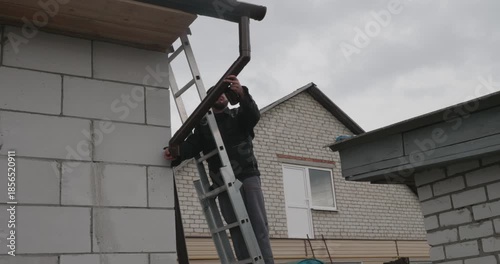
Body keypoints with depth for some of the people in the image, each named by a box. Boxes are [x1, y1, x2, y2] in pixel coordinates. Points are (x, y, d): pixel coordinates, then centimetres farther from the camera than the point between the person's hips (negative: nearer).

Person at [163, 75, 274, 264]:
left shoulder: (239, 115, 12)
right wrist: (176, 153, -24)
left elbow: (254, 115, -11)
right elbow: (192, 145, 0)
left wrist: (242, 94, -32)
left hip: (248, 176, -2)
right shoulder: (203, 125, 16)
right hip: (223, 182, 2)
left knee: (259, 225, -10)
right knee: (237, 229, 0)